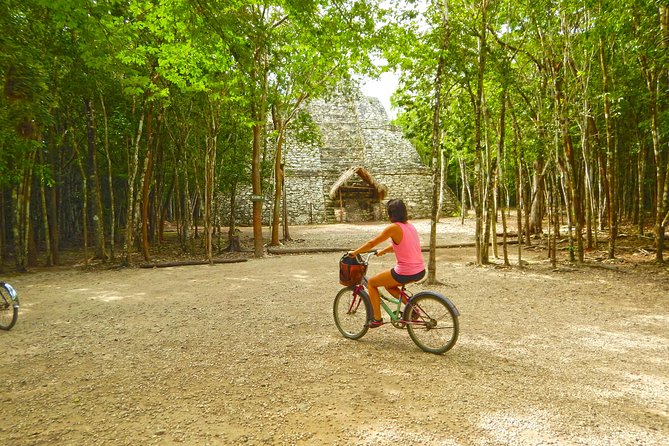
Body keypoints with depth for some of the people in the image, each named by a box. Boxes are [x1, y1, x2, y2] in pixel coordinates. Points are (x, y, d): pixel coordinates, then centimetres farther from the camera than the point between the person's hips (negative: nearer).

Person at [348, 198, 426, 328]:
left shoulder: (394, 227, -13)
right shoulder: (410, 225, 10)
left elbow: (371, 243, -7)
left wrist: (354, 252, 6)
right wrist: (382, 251, 34)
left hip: (405, 273, -8)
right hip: (420, 272, 8)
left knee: (371, 283, 12)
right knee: (388, 284, 31)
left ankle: (377, 319, 16)